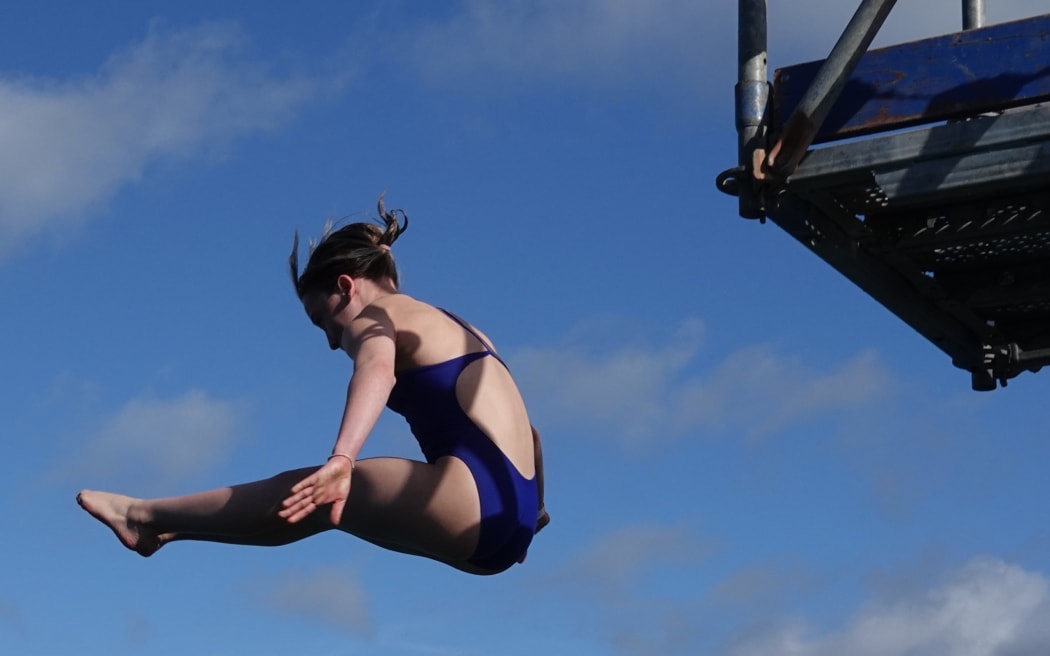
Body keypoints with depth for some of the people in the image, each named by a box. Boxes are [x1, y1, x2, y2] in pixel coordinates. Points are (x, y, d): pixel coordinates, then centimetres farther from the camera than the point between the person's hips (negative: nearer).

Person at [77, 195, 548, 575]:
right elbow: (527, 431, 36)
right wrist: (533, 511, 50)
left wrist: (342, 459, -38)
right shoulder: (455, 331, 30)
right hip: (511, 517, 9)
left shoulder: (376, 314, 3)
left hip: (477, 495, -9)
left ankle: (147, 517, 10)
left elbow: (378, 369, -21)